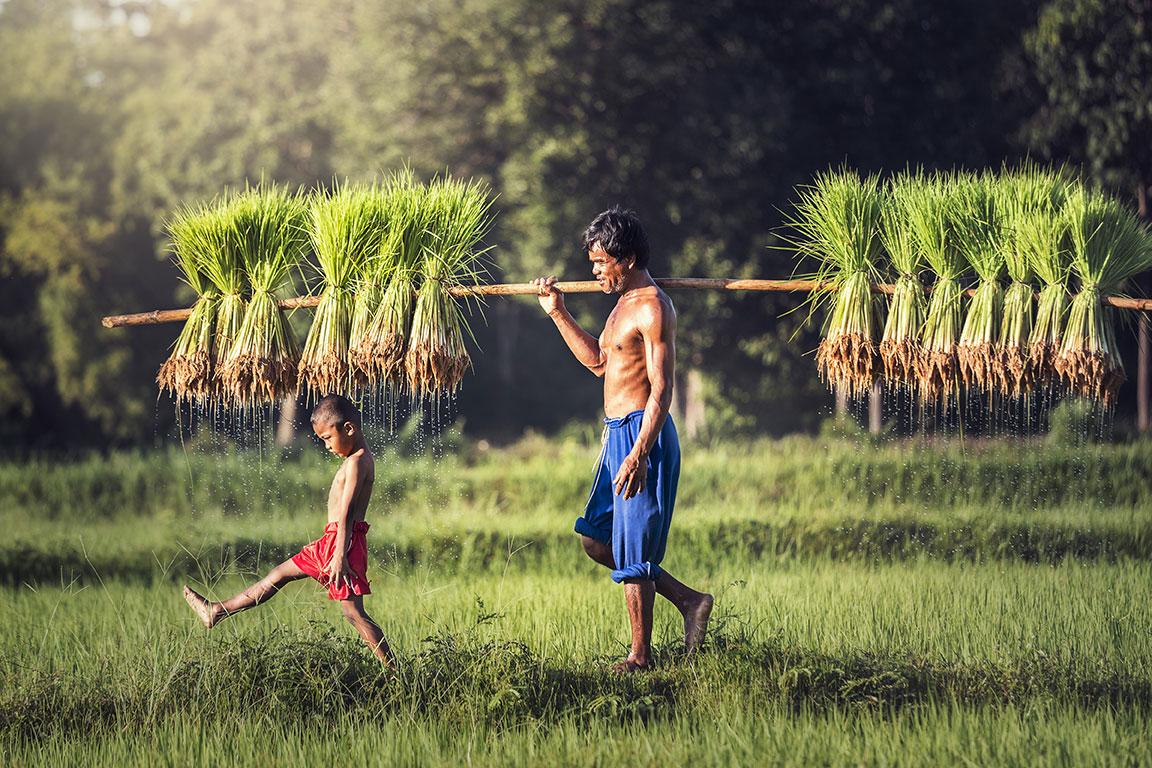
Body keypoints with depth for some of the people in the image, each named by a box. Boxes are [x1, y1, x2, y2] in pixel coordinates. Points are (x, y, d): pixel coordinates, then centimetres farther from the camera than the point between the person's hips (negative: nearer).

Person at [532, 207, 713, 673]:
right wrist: (557, 313, 23)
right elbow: (598, 361, 28)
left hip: (642, 434, -10)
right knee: (595, 539, 14)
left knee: (632, 554, -5)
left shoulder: (653, 308, -15)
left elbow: (661, 388, -21)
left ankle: (640, 657, 3)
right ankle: (688, 601, 19)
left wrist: (640, 454, -29)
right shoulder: (625, 302, 16)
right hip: (617, 435, 10)